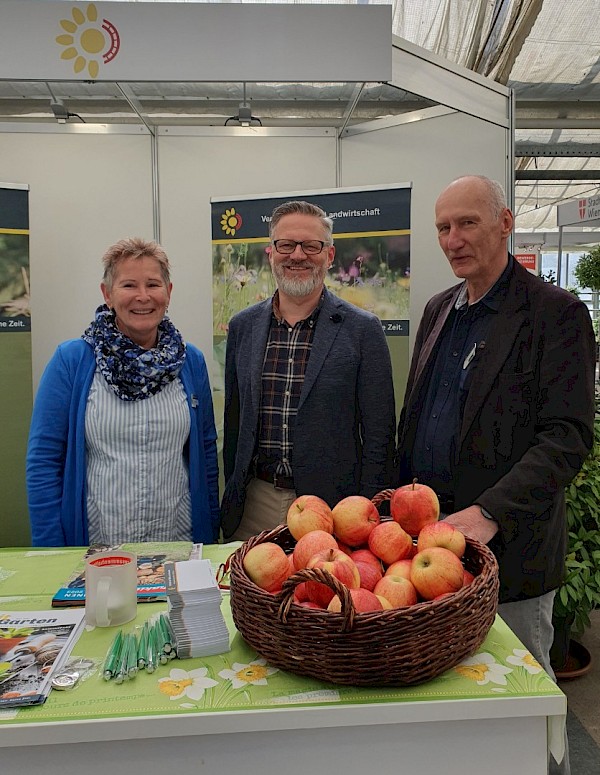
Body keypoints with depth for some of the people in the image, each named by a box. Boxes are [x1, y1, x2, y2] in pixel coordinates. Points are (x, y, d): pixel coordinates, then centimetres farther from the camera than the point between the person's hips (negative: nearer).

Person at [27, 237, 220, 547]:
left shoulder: (191, 362, 1)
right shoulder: (70, 361, -7)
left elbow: (206, 454, 7)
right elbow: (43, 463, -6)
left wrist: (211, 535, 5)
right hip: (95, 550, -2)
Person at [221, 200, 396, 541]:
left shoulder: (363, 329, -6)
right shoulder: (243, 326, 6)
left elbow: (379, 437, -5)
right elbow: (234, 424, 10)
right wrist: (231, 502, 10)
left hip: (331, 505, -3)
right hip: (253, 505, 3)